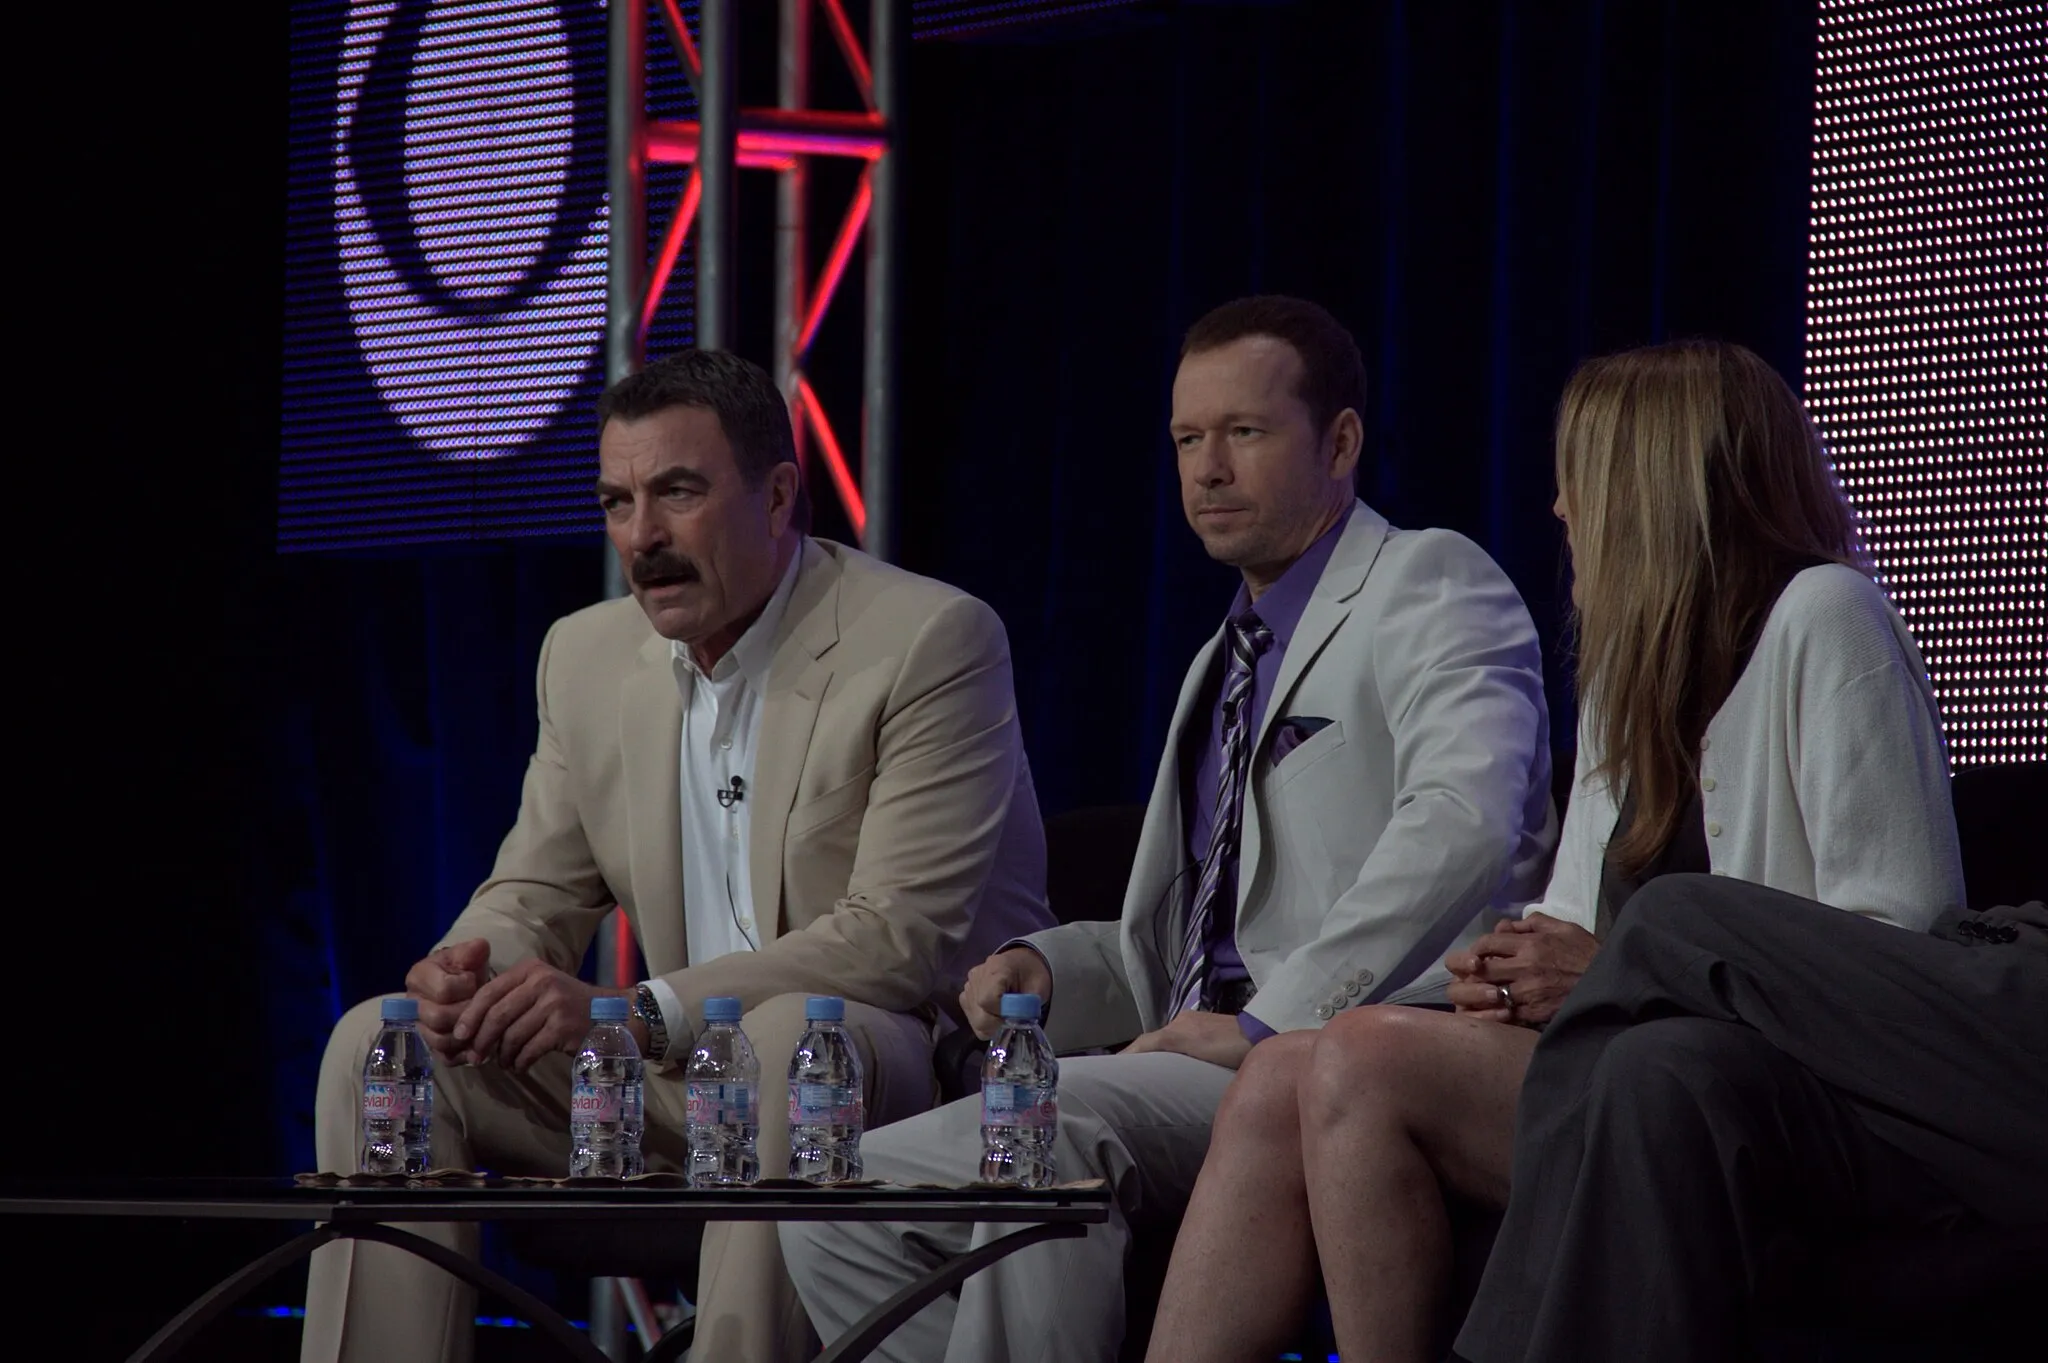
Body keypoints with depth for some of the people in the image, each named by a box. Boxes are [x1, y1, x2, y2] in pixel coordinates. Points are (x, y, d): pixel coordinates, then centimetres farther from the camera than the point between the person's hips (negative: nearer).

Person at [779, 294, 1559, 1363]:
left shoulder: (1431, 587, 1)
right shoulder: (1225, 661, 29)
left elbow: (1462, 824, -19)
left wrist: (1271, 1023, -24)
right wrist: (1048, 966, 9)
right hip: (1213, 1070, 9)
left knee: (1053, 1122, -34)